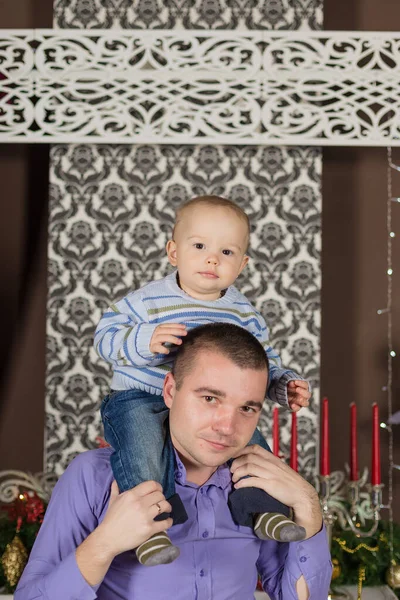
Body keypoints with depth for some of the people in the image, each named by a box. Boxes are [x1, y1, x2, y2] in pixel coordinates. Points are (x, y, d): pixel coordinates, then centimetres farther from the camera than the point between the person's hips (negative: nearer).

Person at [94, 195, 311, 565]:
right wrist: (145, 341, -30)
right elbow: (105, 336, -12)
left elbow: (263, 362, 13)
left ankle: (261, 509, 1)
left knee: (249, 437, -13)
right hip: (140, 399, -4)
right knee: (144, 448, -32)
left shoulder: (243, 313, 4)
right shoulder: (147, 300, -9)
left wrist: (286, 386, -6)